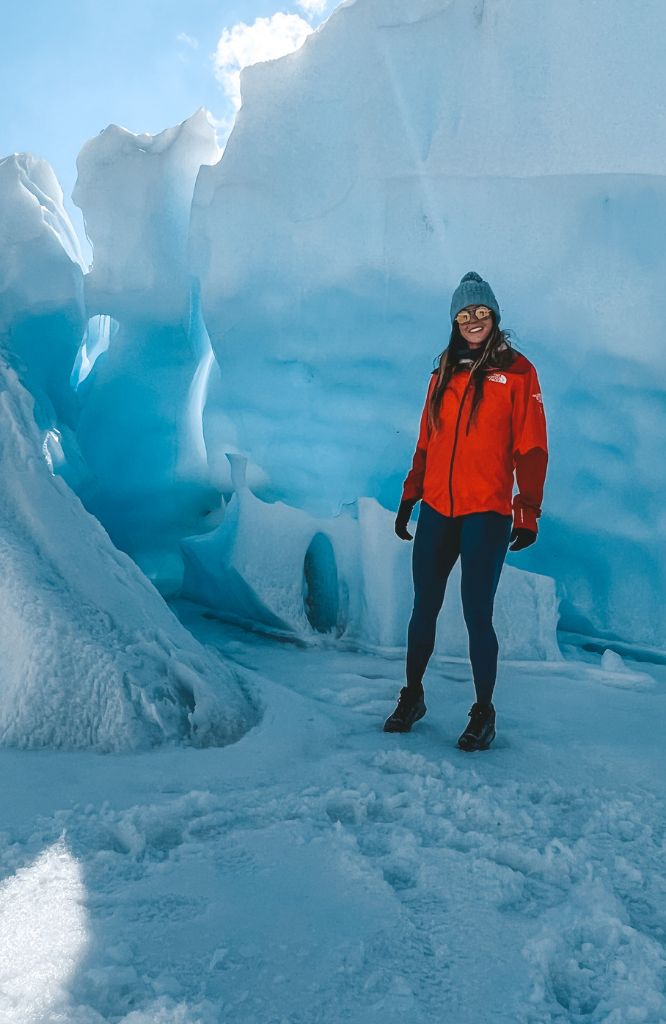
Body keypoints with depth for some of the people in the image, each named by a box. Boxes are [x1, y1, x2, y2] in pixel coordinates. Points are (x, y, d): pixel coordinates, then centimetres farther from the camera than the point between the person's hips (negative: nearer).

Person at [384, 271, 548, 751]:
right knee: (424, 609, 10)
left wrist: (528, 511, -10)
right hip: (437, 511, 4)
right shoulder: (445, 373, 14)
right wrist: (409, 498, 14)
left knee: (477, 615, -2)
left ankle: (484, 713, 15)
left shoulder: (517, 371, 1)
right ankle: (412, 697, 26)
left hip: (487, 513, -4)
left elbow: (531, 447, -3)